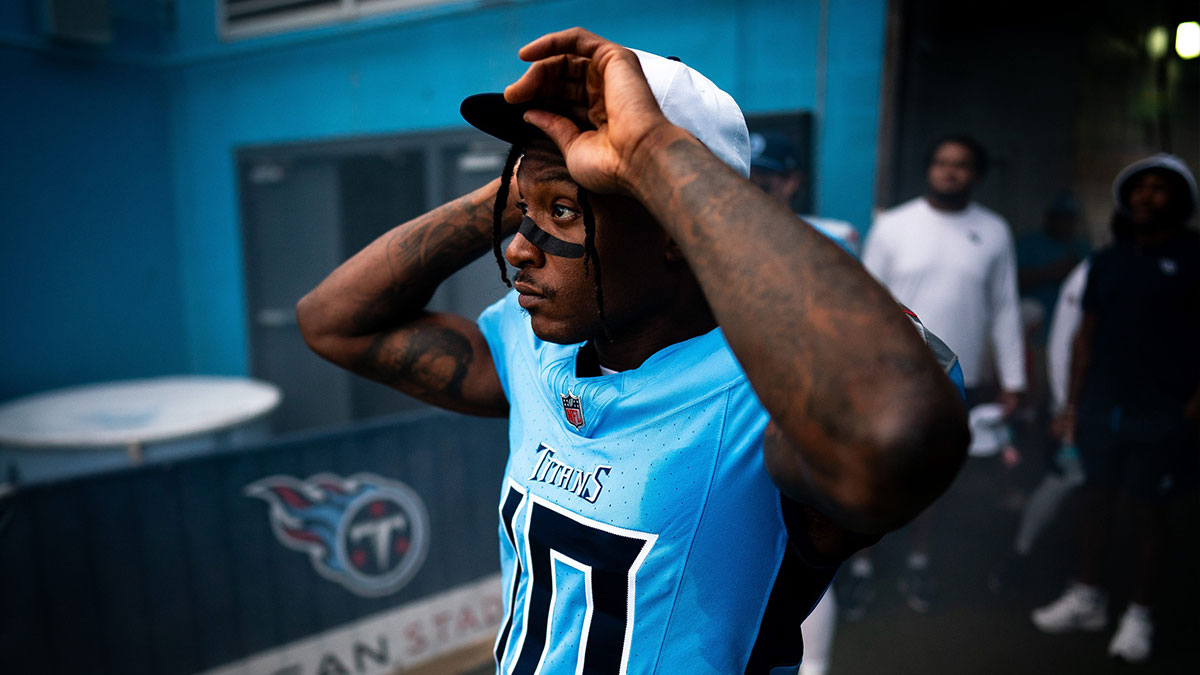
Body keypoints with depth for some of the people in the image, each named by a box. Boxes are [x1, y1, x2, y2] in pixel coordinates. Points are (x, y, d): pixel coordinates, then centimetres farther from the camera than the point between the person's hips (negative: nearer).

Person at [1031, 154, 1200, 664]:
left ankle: (1139, 616, 16)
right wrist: (1072, 402, 8)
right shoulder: (1107, 261, 11)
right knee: (1096, 501, 9)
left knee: (1149, 511, 3)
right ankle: (1086, 598, 22)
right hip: (1101, 409, 4)